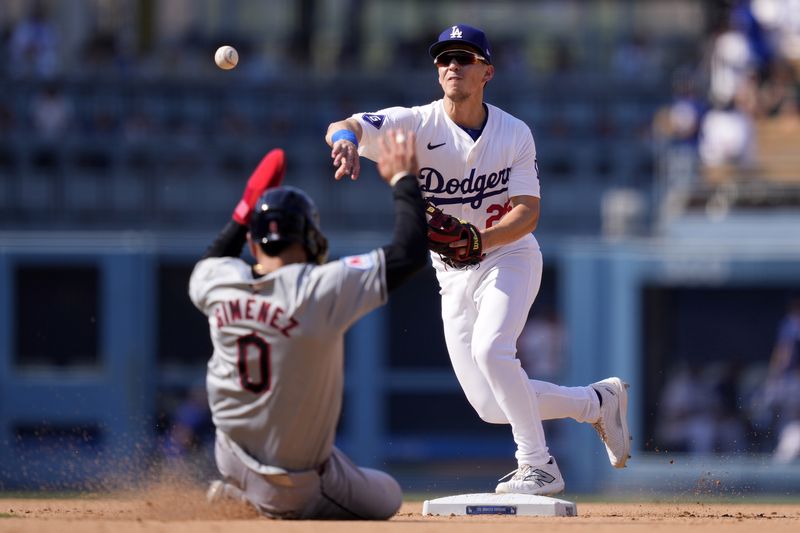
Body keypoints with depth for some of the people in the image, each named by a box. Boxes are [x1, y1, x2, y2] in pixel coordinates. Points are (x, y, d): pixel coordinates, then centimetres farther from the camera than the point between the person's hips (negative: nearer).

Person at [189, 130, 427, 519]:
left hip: (230, 455, 6)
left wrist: (246, 212, 22)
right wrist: (402, 180, -7)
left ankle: (240, 491, 25)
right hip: (296, 484, -6)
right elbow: (410, 252, -20)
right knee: (387, 499, 17)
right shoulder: (323, 289, -24)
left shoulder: (219, 283, -9)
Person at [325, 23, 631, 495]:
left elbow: (529, 212, -14)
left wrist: (479, 240, -33)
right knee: (493, 406, 2)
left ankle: (539, 467, -20)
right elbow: (343, 128, -26)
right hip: (453, 277, 3)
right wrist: (346, 138, -52)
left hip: (509, 258, -3)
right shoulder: (417, 125, -11)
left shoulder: (514, 134, -9)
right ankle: (598, 402, 24)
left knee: (490, 350, -31)